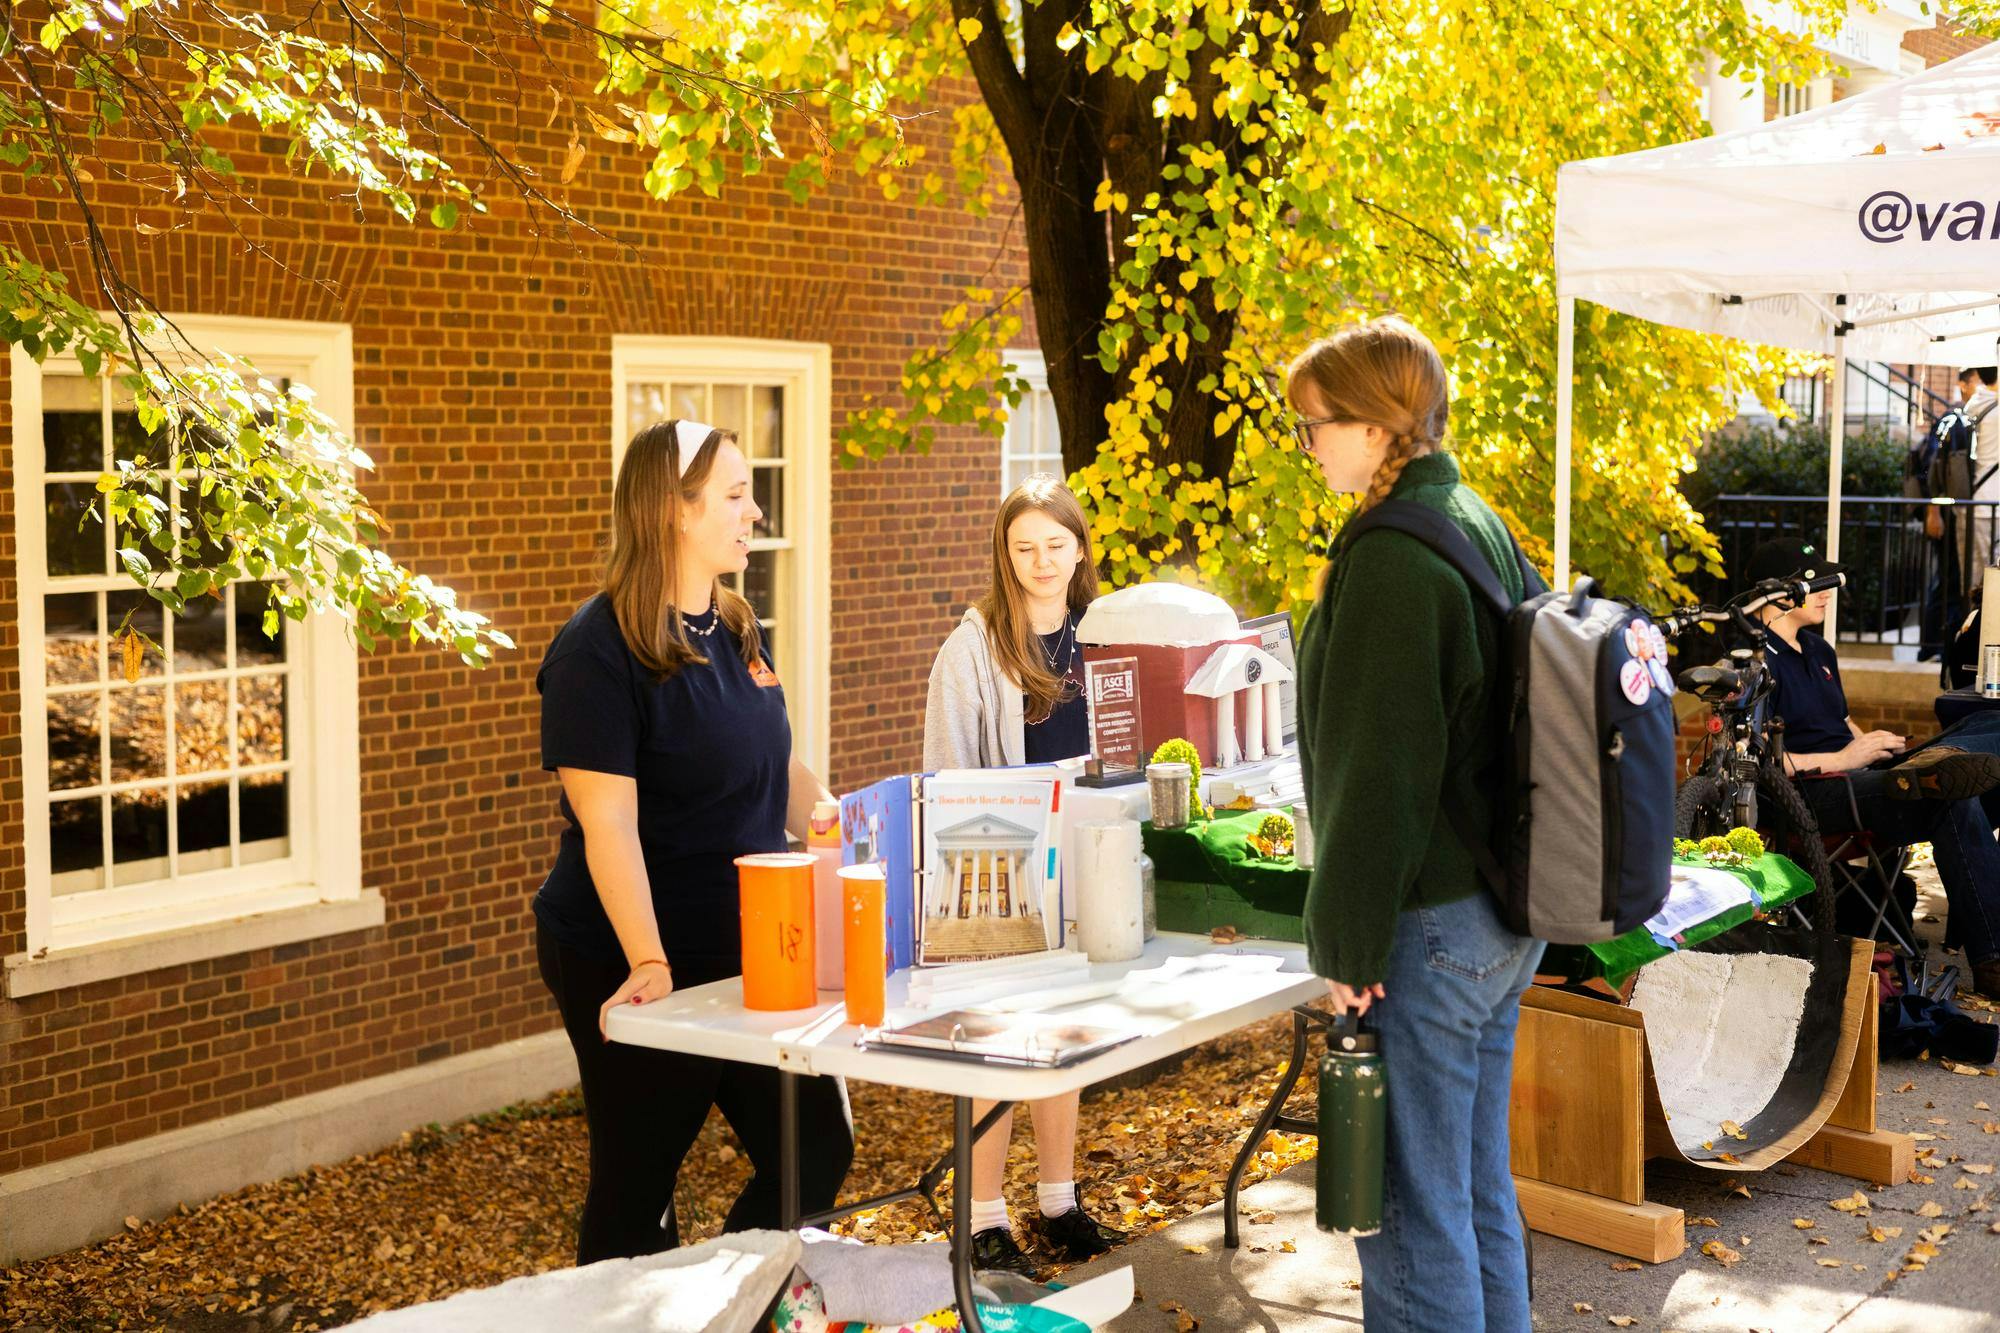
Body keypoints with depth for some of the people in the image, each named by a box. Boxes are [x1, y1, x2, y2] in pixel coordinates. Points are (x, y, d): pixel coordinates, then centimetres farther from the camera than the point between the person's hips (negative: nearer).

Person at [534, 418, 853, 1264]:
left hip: (749, 951, 8)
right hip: (639, 972, -8)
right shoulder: (599, 649, -16)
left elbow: (780, 770, 18)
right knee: (636, 1193, 5)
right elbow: (609, 823, -22)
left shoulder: (734, 630, 8)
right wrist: (648, 965, -30)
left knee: (816, 1154, 11)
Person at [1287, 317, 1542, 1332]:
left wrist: (1348, 943, -14)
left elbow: (1379, 772, -20)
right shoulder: (1483, 527, 12)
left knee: (1409, 1207, -1)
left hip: (1430, 926, -10)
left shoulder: (1390, 556, -18)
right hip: (1505, 914, 10)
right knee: (1478, 1185, 18)